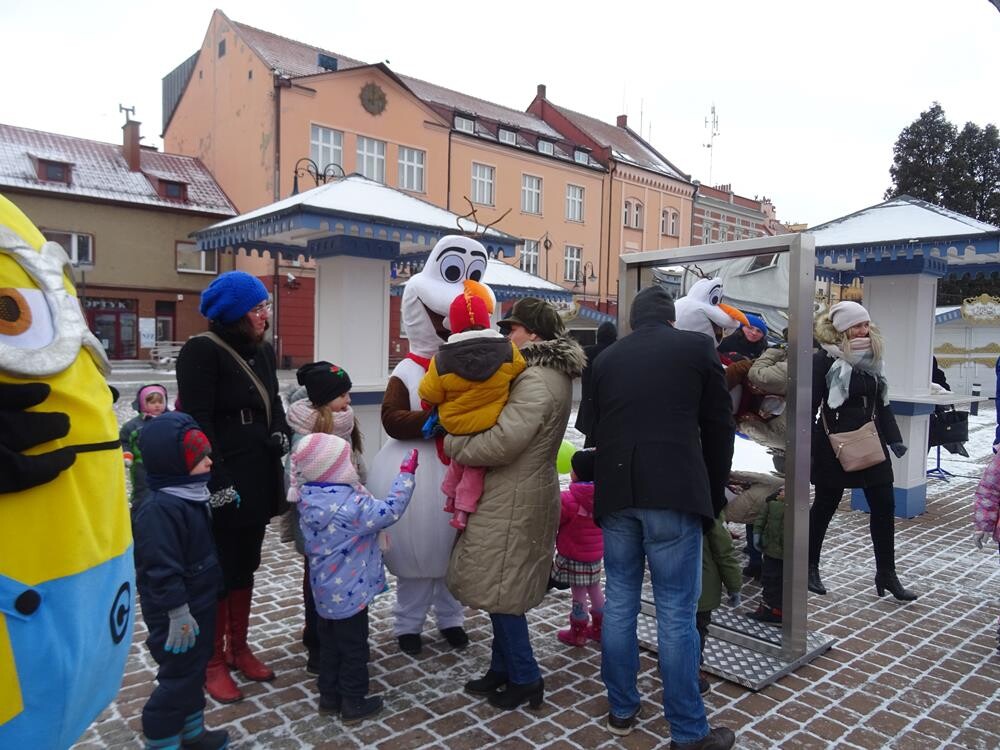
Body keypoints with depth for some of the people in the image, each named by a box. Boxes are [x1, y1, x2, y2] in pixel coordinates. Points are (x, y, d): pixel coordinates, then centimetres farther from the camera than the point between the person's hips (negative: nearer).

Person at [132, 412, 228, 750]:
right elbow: (162, 570, -27)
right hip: (176, 613, -10)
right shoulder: (159, 509, -27)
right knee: (178, 677, 3)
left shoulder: (191, 496, 4)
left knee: (195, 671, 21)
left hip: (199, 604, 10)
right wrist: (179, 614, -24)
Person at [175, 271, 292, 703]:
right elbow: (197, 424, -18)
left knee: (245, 566, 17)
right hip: (223, 482, -7)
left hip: (258, 477, 7)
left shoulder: (263, 351, 10)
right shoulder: (202, 351, -13)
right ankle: (213, 661, 20)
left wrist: (280, 436, 3)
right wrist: (217, 484, -21)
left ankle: (239, 647, 31)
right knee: (217, 570, 5)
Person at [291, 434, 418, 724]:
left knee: (330, 645, 22)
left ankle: (329, 696, 34)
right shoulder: (351, 505, -28)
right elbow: (390, 510, -23)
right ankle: (353, 703, 22)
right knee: (354, 648, 9)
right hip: (349, 592, -8)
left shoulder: (308, 498, -4)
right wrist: (407, 473, -18)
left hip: (326, 590, 8)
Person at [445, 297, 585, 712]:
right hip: (520, 493, 10)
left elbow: (503, 441, -28)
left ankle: (525, 680, 16)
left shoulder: (536, 379, -21)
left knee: (500, 590, 2)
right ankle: (503, 668, 31)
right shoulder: (551, 373, 12)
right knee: (502, 587, 18)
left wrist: (454, 445, -13)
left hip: (515, 499, -10)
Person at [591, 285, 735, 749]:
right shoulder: (696, 346, 5)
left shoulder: (606, 358, 14)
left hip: (616, 493, 4)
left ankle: (621, 711, 24)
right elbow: (719, 426, 6)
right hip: (674, 493, -3)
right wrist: (714, 494, 16)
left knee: (619, 603, 12)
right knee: (676, 612, 2)